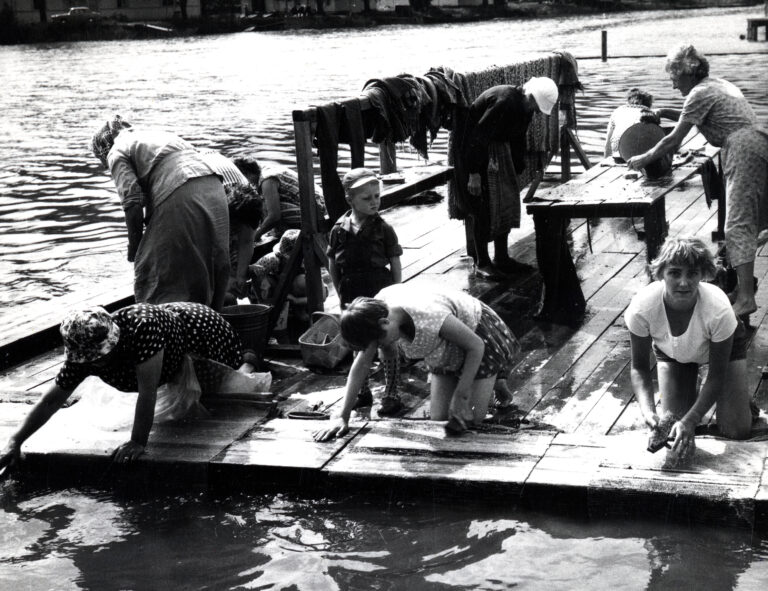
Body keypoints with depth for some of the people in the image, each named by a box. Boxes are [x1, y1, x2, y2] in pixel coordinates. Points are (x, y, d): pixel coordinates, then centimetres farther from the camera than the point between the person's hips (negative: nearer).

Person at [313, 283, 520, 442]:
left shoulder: (430, 318, -44)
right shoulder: (375, 313, -26)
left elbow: (476, 346, -30)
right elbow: (361, 365, -16)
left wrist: (461, 396, -27)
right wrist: (343, 417, -17)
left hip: (475, 331, -5)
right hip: (444, 351, 6)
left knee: (474, 416, -7)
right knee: (438, 417, 0)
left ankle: (496, 379, 21)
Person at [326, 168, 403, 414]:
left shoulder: (383, 229, -8)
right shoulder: (339, 230, -3)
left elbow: (396, 267, -4)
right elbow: (332, 265, 7)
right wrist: (342, 294, 4)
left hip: (381, 295, -3)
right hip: (353, 299, 3)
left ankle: (391, 395, 11)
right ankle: (363, 391, 28)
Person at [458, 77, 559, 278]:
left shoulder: (525, 106, 1)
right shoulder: (504, 102, -28)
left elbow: (518, 140, 15)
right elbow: (478, 136, -28)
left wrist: (517, 170, 16)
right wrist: (474, 173, -27)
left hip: (499, 149, 9)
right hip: (477, 150, -9)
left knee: (507, 201, 9)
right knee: (483, 207, -7)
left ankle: (501, 258, 17)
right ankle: (481, 261, 1)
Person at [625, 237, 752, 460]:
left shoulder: (718, 309, -42)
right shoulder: (641, 308, -39)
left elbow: (716, 376, -28)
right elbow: (639, 368, -22)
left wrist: (690, 420, -38)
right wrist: (647, 410, -39)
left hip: (725, 343, -1)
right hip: (671, 351, 2)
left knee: (736, 430, -8)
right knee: (671, 425, -5)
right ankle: (690, 393, 27)